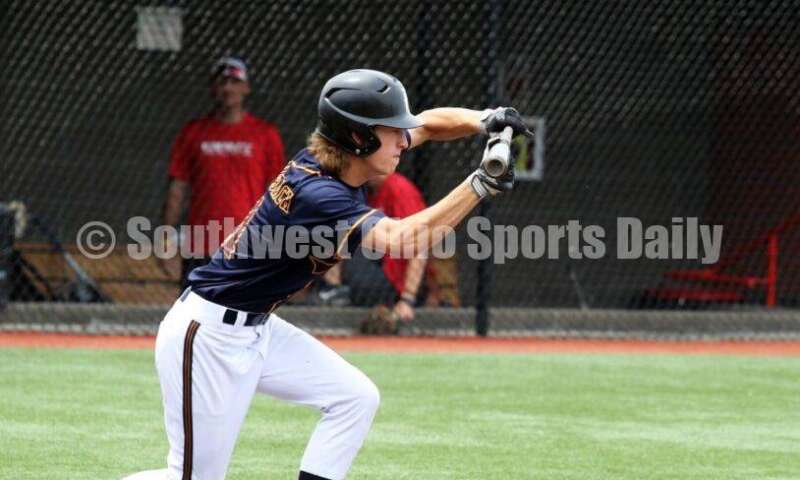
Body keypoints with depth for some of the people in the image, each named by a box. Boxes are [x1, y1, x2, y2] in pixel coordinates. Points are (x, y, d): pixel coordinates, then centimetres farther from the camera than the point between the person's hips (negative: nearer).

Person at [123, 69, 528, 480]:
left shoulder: (341, 161, -1)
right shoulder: (314, 193, -29)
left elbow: (428, 123, 11)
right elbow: (402, 239, -42)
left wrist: (483, 120, -9)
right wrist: (480, 185, -44)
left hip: (257, 331, 10)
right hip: (208, 338, -10)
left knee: (355, 398, 6)